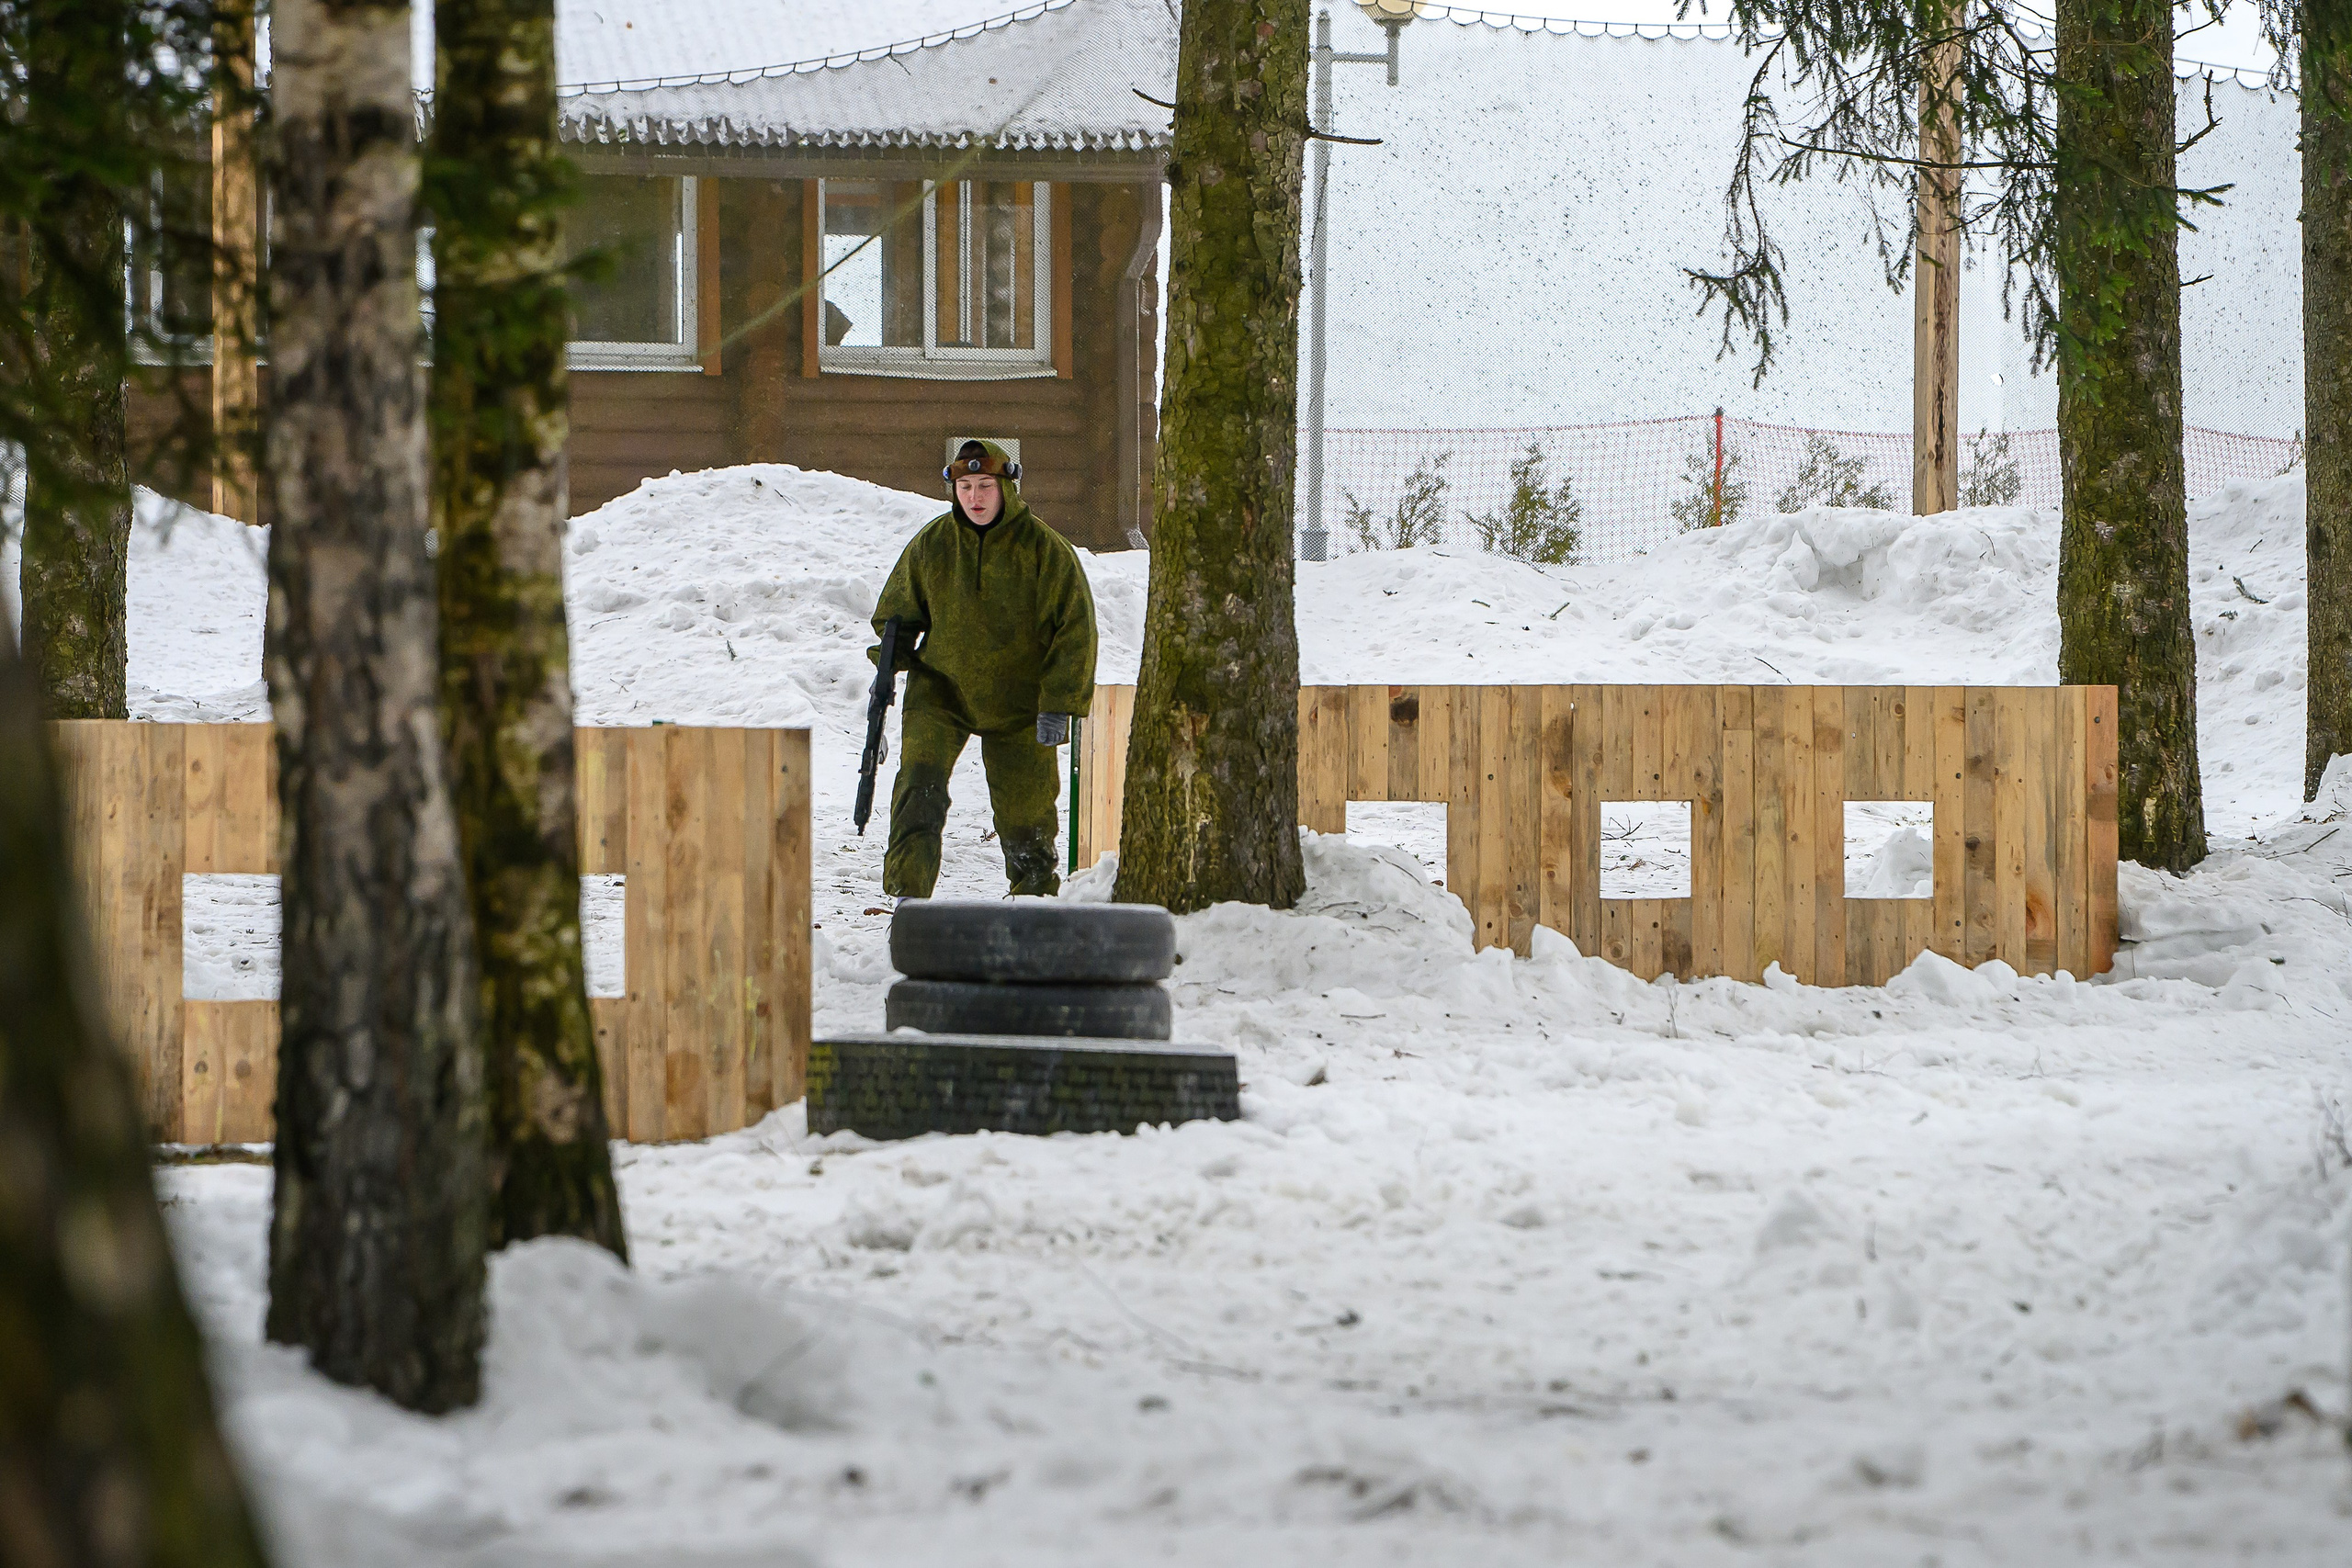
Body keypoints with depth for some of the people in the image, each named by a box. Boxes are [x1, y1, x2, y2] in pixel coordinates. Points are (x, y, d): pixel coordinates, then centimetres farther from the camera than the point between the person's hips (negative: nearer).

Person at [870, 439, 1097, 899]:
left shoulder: (1044, 549, -10)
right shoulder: (931, 545, -2)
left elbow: (1075, 631, -8)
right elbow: (896, 613, 12)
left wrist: (1058, 706, -14)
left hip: (1019, 702, -1)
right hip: (940, 690, 1)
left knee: (1025, 809, 5)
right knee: (920, 782, -20)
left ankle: (1035, 896, 27)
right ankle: (908, 893, -19)